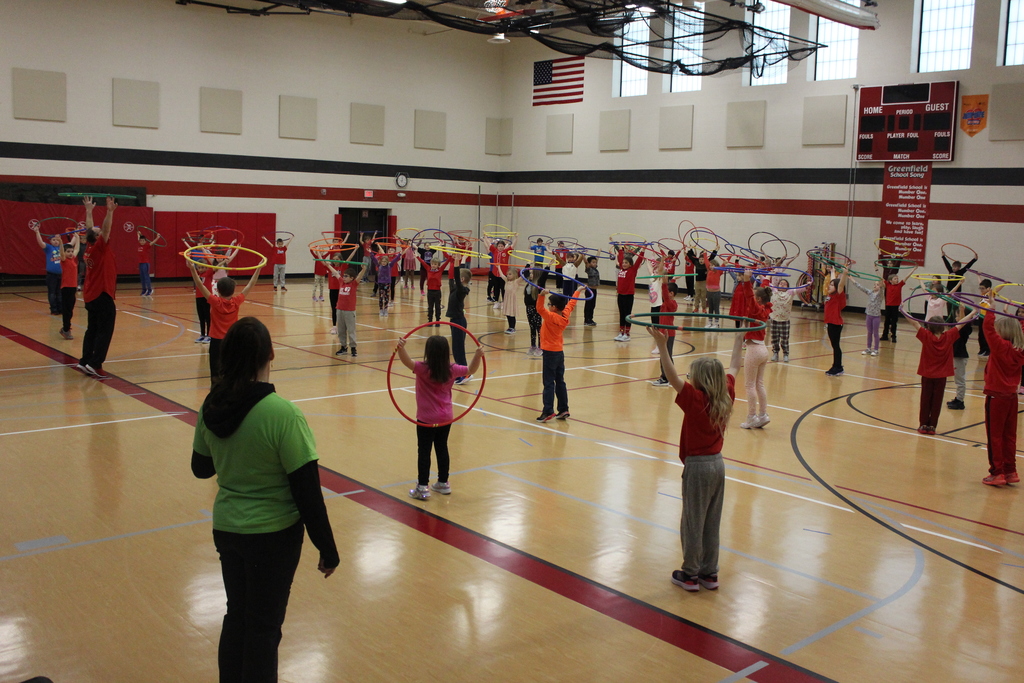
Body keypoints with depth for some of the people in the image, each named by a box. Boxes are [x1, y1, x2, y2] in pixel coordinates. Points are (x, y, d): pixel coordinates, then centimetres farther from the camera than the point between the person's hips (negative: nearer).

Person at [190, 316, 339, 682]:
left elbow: (201, 467, 10)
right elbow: (307, 490, -19)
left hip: (226, 526, 6)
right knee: (264, 626, 11)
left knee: (236, 615, 22)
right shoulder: (283, 414, -24)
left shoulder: (211, 407, -6)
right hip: (273, 533, -5)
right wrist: (327, 549, -9)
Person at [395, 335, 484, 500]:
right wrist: (478, 356, 4)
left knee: (424, 451, 3)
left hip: (426, 420, -5)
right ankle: (443, 483, 27)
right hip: (446, 418, 5)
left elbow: (407, 362, -37)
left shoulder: (423, 369, -19)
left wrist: (401, 349, -53)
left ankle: (422, 488, 4)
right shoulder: (452, 370, -5)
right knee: (442, 449, 17)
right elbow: (471, 370, 6)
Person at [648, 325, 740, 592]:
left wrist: (662, 345, -37)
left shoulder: (695, 399, -19)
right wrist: (738, 340, 23)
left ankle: (690, 574, 16)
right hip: (717, 463, 7)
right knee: (712, 523, 15)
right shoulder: (725, 397, -1)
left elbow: (673, 378, -30)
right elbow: (733, 369, 14)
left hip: (697, 466, -7)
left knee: (693, 522, 5)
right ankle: (710, 572, 24)